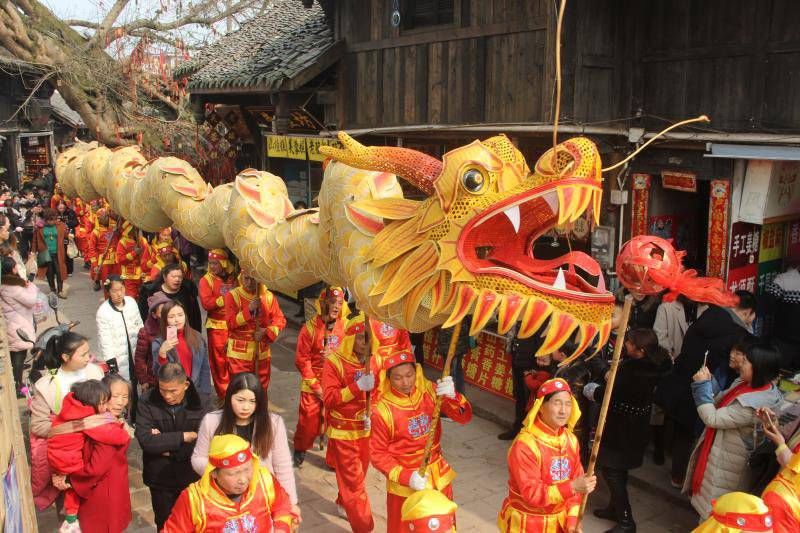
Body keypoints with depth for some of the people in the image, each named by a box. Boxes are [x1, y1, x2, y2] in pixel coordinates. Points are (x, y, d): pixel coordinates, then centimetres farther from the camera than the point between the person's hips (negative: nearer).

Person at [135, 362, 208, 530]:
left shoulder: (198, 403, -13)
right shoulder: (147, 402, -13)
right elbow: (146, 440, -24)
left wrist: (163, 443, -20)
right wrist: (184, 436, -22)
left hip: (191, 478, 0)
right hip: (160, 478, 0)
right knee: (165, 524, 19)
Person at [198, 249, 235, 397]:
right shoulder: (206, 280, -3)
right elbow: (206, 304, -15)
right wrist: (225, 299, -16)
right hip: (217, 326, -2)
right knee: (219, 360, 2)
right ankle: (223, 394, 14)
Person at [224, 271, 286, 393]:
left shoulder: (268, 296, 0)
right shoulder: (233, 295, -7)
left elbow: (280, 320, 2)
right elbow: (230, 323, -13)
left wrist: (266, 331, -15)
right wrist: (249, 310, -22)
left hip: (262, 352, 3)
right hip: (240, 352, -3)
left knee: (261, 388, 13)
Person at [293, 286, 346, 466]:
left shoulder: (344, 326, -4)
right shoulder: (310, 328, -13)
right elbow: (302, 360, -10)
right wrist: (316, 386, -10)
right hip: (312, 384, -2)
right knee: (309, 421, 5)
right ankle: (300, 450, 32)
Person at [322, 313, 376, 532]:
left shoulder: (374, 360, -1)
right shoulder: (334, 361, -15)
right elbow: (329, 398, -21)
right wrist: (357, 386, -30)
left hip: (365, 429, 5)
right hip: (343, 431, -5)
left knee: (359, 475, 20)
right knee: (352, 480, -1)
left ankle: (343, 504, 45)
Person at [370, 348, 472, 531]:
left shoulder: (430, 391, -7)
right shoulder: (383, 410, -17)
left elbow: (465, 417, -10)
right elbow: (377, 454, -11)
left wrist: (452, 395, -30)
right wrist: (406, 477, -22)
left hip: (439, 476, 4)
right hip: (405, 484, -3)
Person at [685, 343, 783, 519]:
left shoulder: (751, 405, -34)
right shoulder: (745, 383, -6)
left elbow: (712, 418, -28)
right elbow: (721, 403, 5)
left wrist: (702, 385, -23)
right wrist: (708, 382, -9)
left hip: (727, 461, -9)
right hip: (722, 448, 9)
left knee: (712, 508, 12)